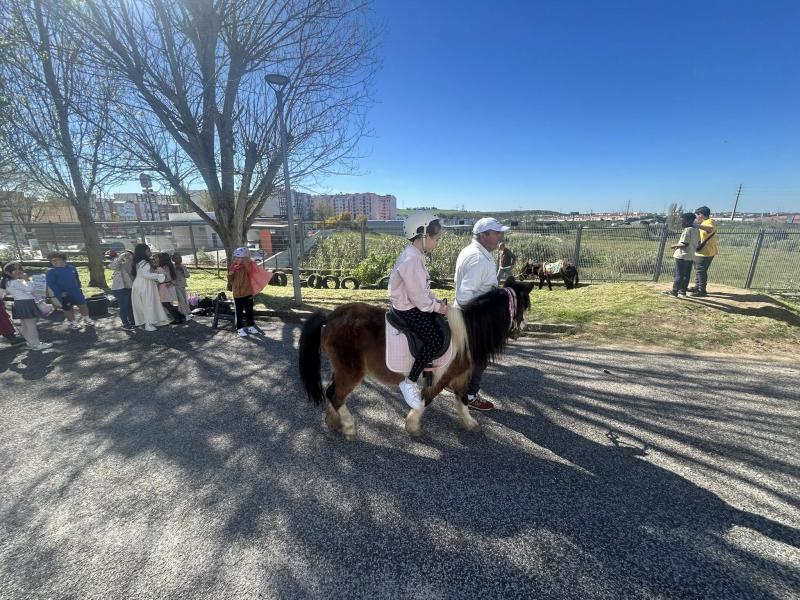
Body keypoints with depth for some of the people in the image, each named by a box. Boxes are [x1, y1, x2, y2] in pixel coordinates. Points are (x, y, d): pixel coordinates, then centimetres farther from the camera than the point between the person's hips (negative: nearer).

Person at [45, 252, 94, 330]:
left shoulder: (71, 268, 1)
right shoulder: (51, 271, -9)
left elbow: (77, 279, 15)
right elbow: (50, 283, -13)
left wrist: (79, 287, 11)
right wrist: (60, 293, -19)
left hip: (76, 292, 3)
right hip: (64, 294, -3)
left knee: (83, 305, 8)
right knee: (68, 309, 9)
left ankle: (86, 319, 27)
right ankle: (73, 323, 24)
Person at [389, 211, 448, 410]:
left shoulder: (416, 255, 8)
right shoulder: (411, 260, -25)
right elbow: (418, 297, -25)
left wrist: (436, 300, 4)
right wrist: (437, 307, -12)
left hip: (416, 304, 10)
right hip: (408, 309, -10)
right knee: (435, 340, -17)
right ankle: (409, 382, -3)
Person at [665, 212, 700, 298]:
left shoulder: (687, 230, -15)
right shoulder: (696, 230, 11)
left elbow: (685, 244, -20)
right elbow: (698, 242, 17)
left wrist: (675, 245, -6)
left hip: (682, 256, -9)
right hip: (691, 256, 9)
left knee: (678, 274, -4)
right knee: (686, 275, 12)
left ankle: (674, 291, -1)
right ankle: (682, 291, 19)